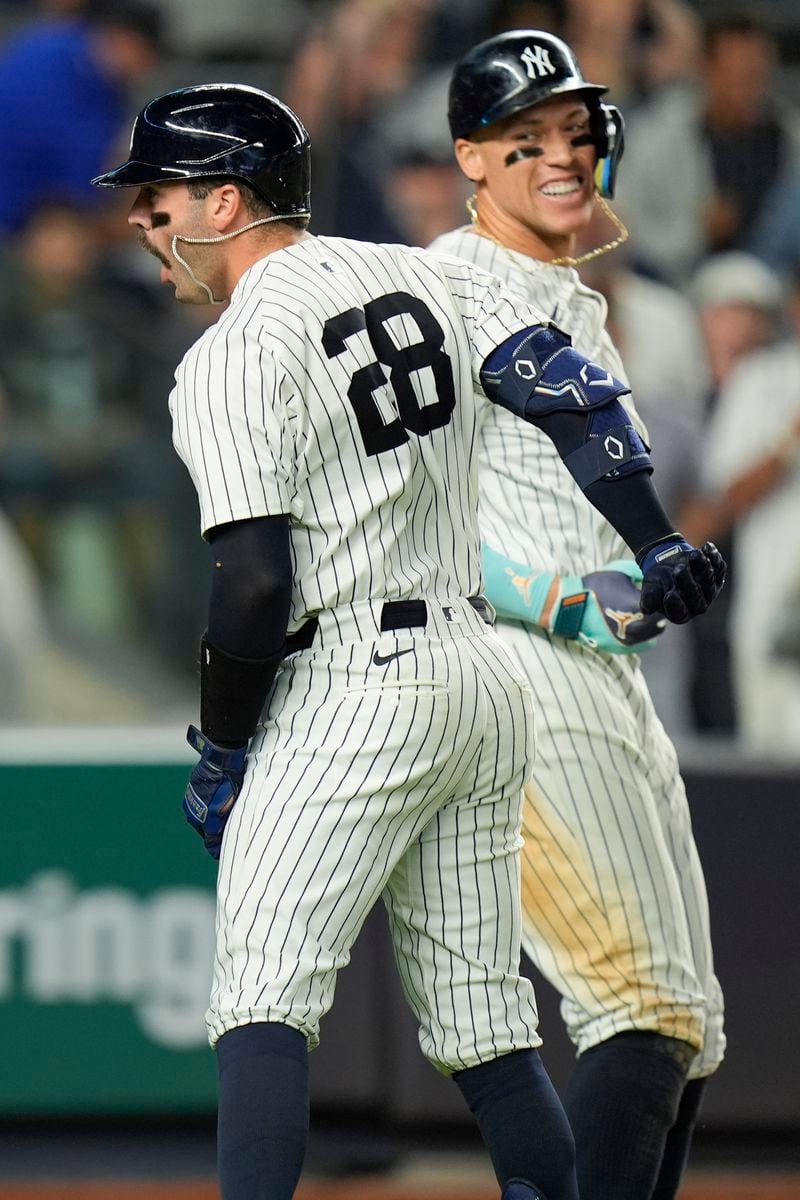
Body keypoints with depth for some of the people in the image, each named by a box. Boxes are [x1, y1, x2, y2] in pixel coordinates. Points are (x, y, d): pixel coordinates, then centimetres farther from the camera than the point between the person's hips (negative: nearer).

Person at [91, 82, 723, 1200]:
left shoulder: (232, 359, -11)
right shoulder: (426, 276, 11)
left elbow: (257, 581, -17)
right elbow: (575, 392, 4)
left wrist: (220, 753, -6)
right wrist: (661, 547, 7)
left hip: (354, 695, -8)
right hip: (485, 678, 8)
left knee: (264, 995, -11)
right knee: (486, 1022, 12)